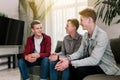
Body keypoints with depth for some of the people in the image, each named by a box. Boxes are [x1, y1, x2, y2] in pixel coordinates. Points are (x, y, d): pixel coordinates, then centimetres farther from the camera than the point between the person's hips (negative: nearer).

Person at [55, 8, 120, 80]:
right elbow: (80, 52, 2)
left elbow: (94, 60, -30)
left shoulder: (102, 35, -25)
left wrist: (70, 63, -31)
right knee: (71, 66, -5)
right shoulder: (86, 35, 1)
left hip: (106, 66, -7)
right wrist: (68, 59, -17)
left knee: (81, 69, -26)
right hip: (93, 62, 7)